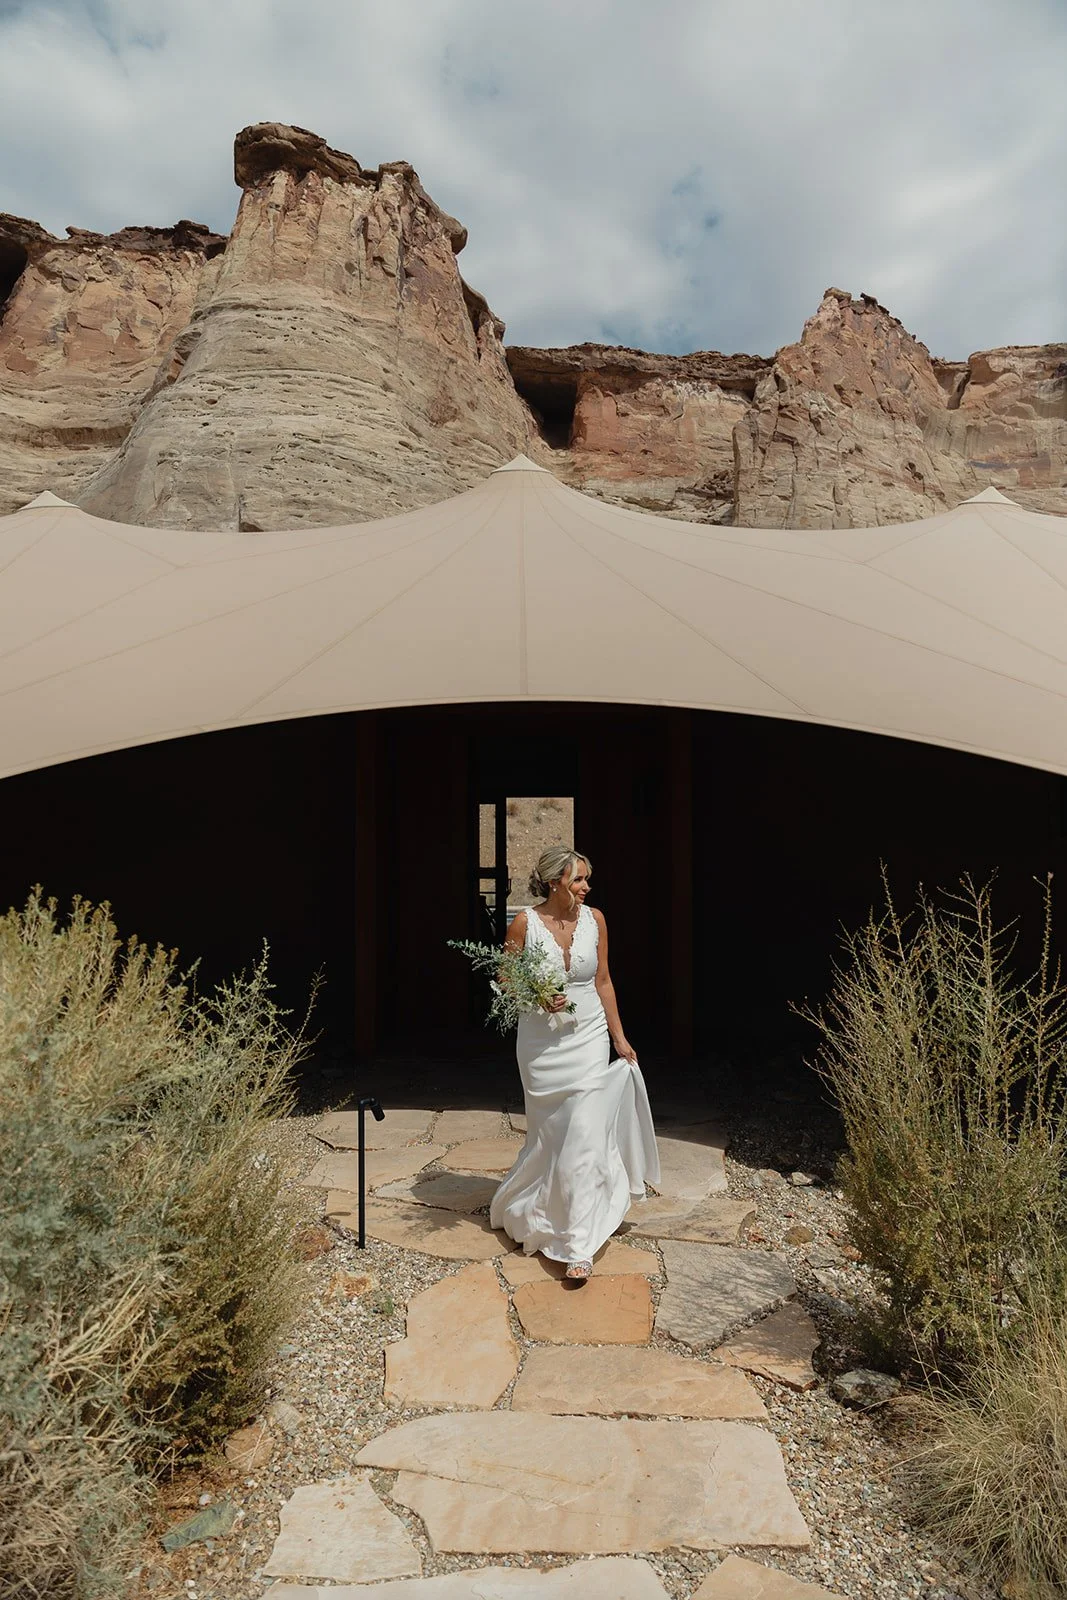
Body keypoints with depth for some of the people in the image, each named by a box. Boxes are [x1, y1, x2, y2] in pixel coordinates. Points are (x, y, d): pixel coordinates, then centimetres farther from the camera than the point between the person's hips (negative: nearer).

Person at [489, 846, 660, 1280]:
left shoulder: (594, 918, -3)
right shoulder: (524, 923, -10)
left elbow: (603, 981, 5)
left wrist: (620, 1037, 5)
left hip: (589, 1038, 1)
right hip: (542, 1042, -1)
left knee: (585, 1136, -5)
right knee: (549, 1135, 12)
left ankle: (578, 1245, 5)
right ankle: (533, 1212, 41)